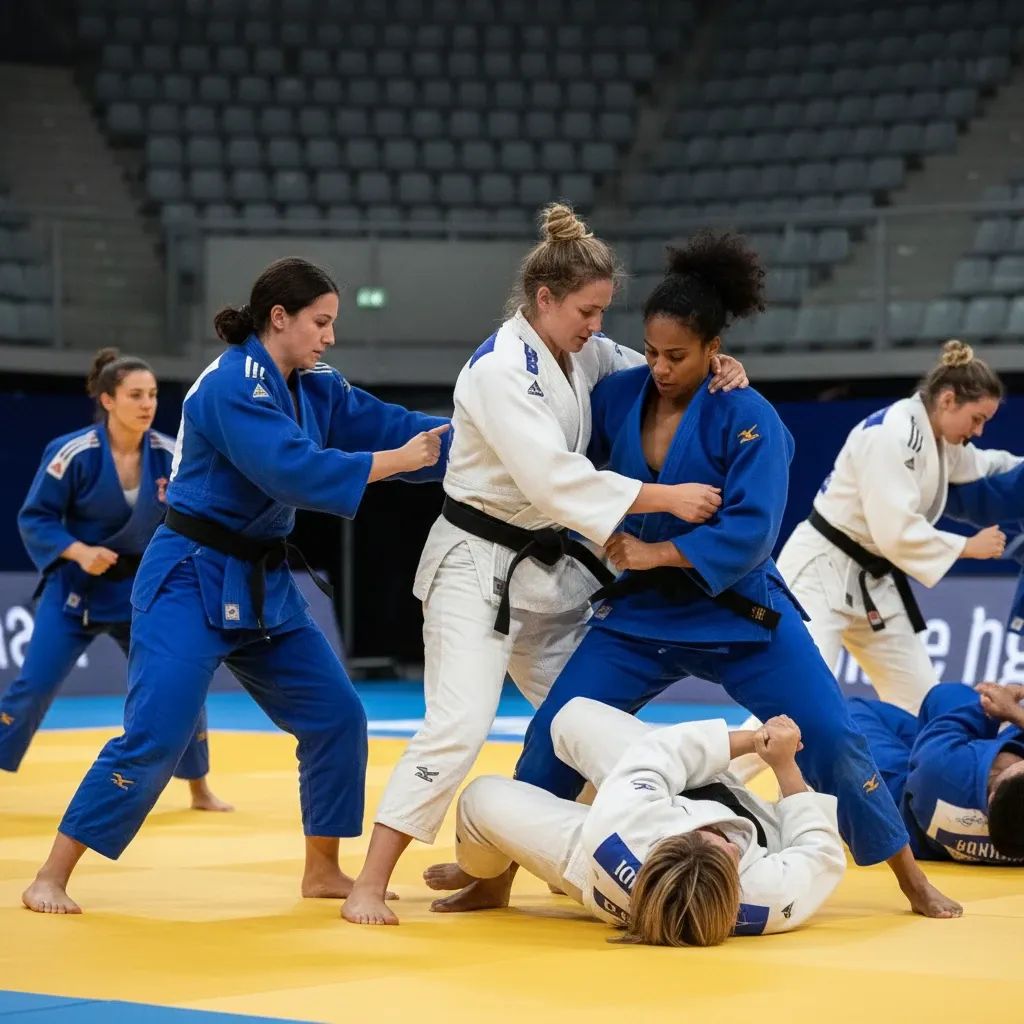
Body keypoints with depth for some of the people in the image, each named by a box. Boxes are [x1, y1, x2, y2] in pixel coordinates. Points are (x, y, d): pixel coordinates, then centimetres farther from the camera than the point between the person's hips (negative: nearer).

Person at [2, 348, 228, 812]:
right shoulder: (73, 453, -18)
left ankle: (200, 790, 19)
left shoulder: (169, 455, -9)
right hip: (76, 590, -3)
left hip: (143, 590, 3)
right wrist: (79, 551, -25)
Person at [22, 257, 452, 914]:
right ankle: (52, 879, -5)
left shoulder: (315, 387, 7)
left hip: (261, 585, 9)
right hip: (190, 581, -9)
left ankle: (323, 871, 22)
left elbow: (390, 426, 3)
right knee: (155, 737, -14)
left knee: (337, 717, 8)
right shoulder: (232, 385, -20)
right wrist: (395, 461, -26)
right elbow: (295, 470, -31)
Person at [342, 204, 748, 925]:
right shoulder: (500, 371, -20)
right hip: (478, 564, -9)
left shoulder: (582, 354, 5)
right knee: (459, 724, -18)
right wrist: (667, 499, -29)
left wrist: (716, 371, -5)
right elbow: (554, 477, -29)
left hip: (547, 566, 9)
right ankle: (370, 886, -14)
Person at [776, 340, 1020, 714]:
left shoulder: (937, 439, 7)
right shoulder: (891, 433, -22)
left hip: (870, 580, 10)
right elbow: (895, 531, -27)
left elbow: (980, 467, 29)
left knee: (919, 700, 11)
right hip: (819, 572, -10)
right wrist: (968, 547, -18)